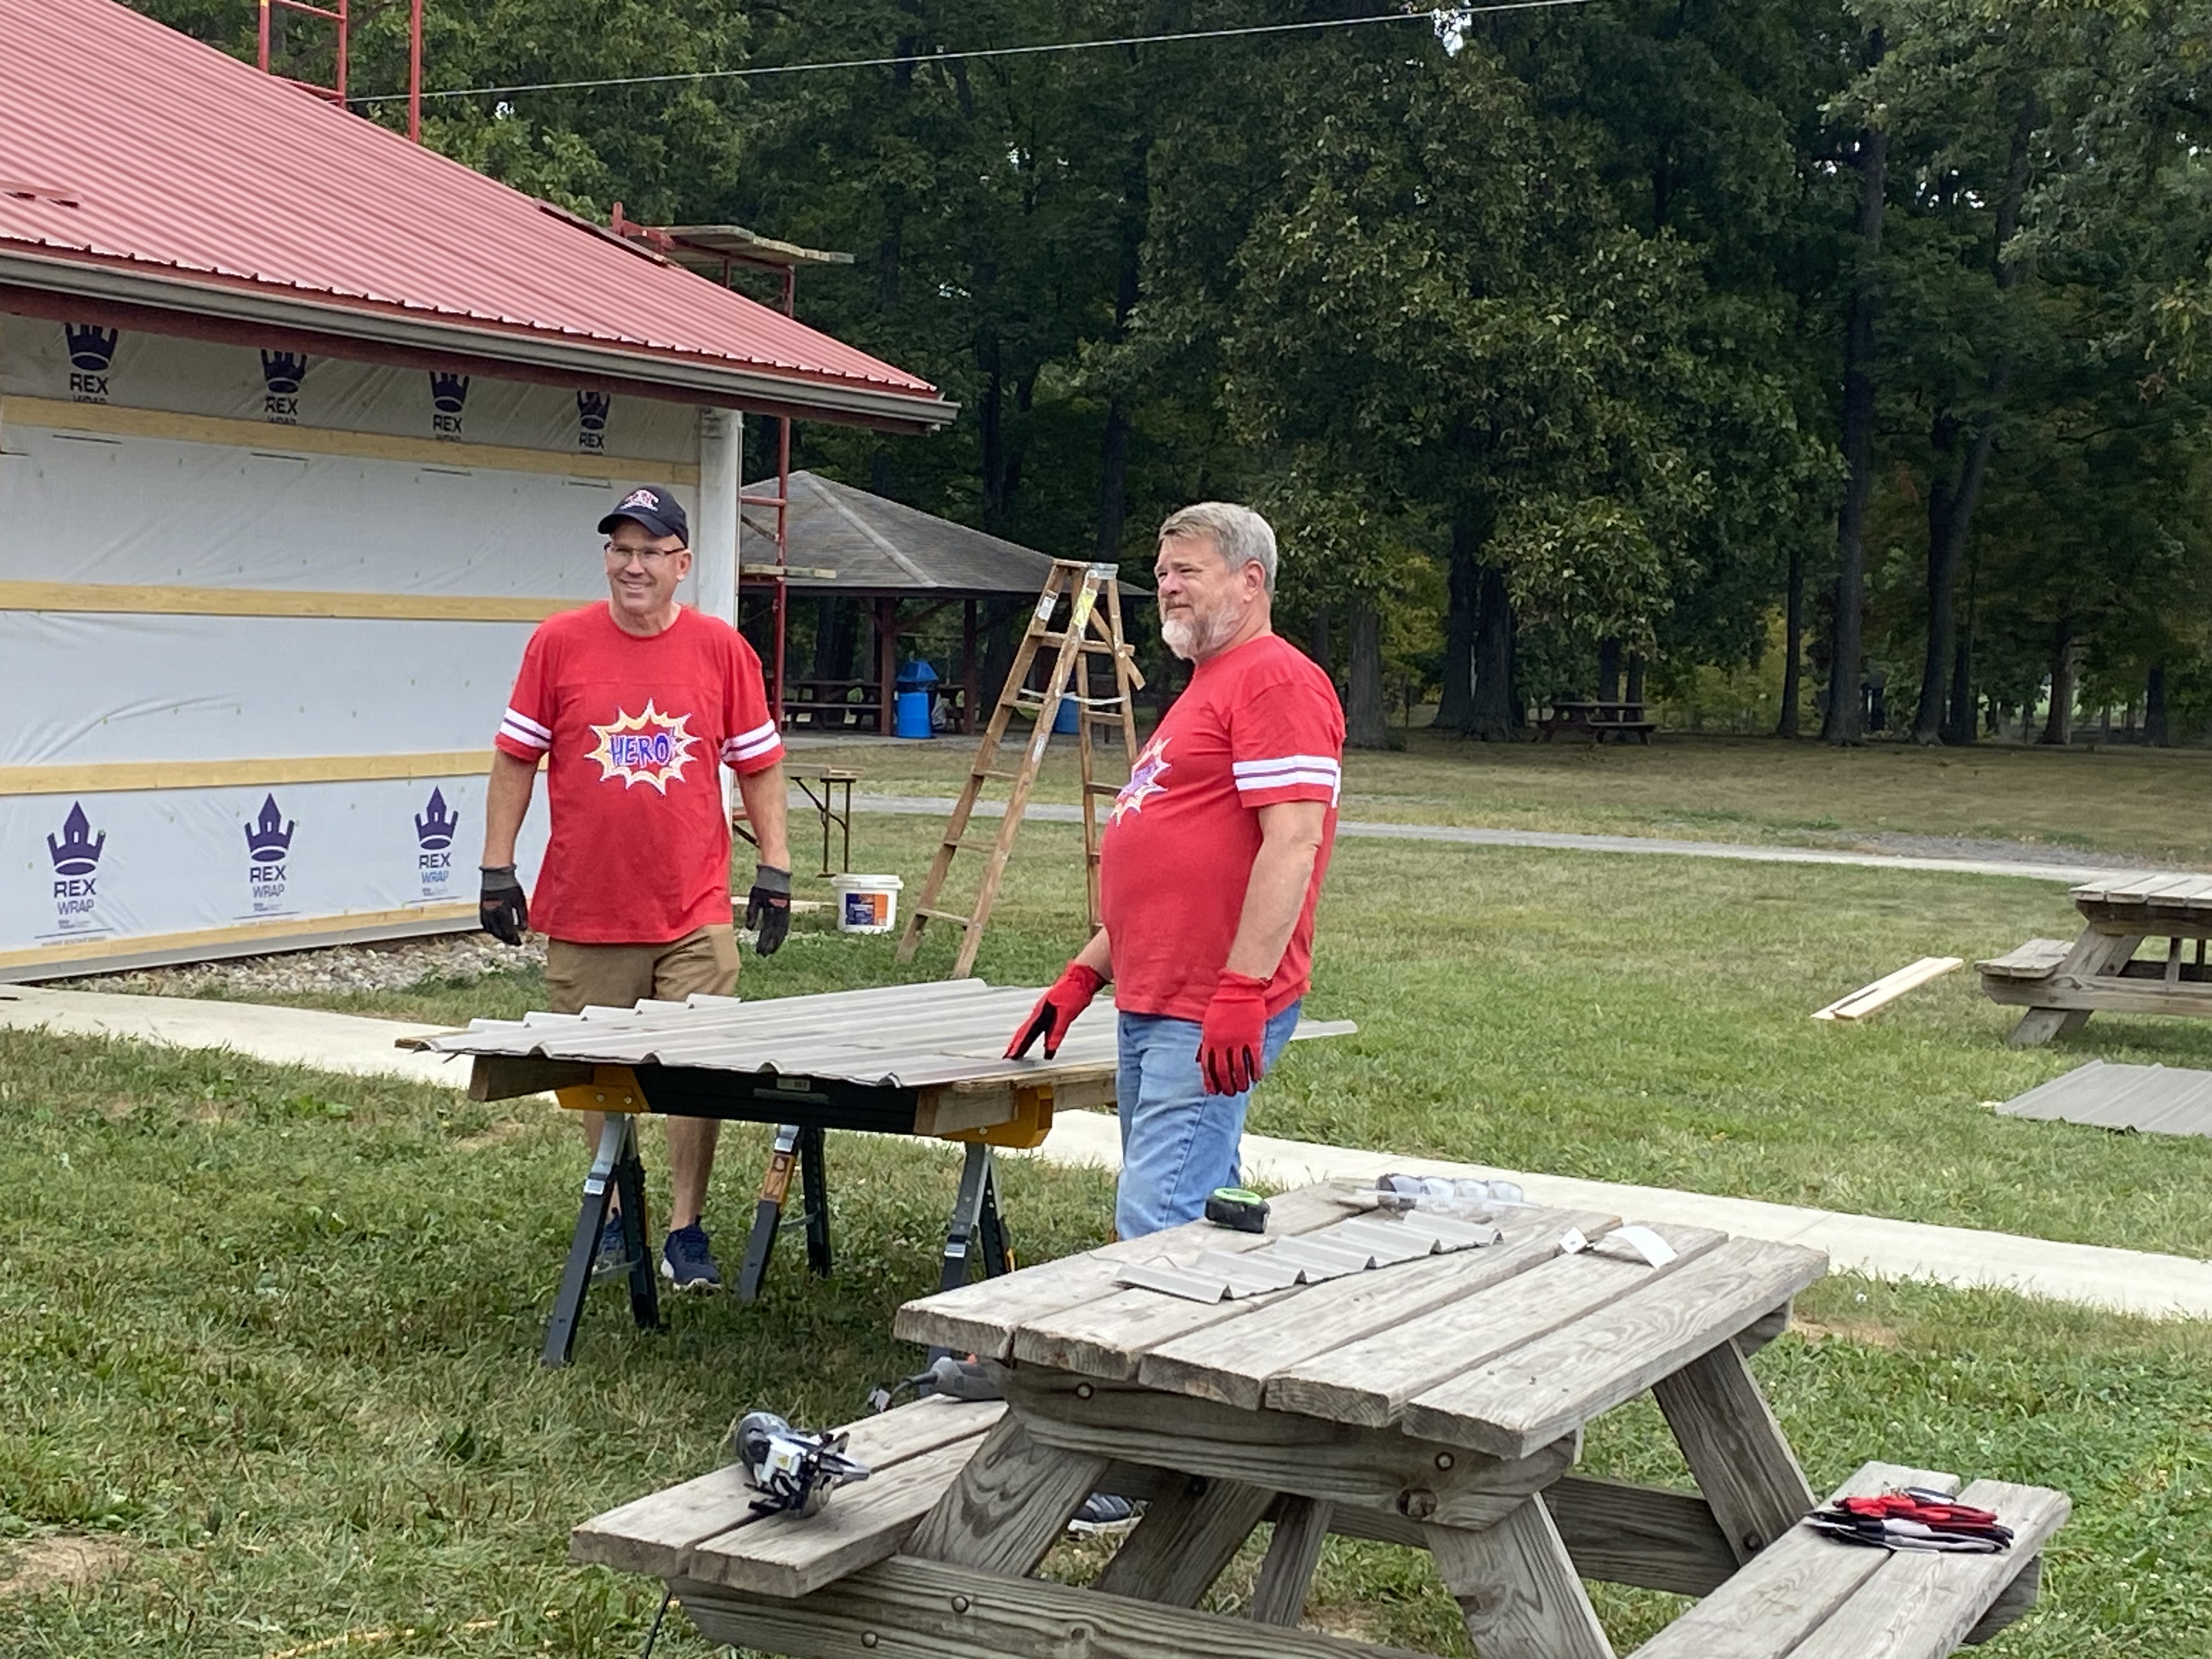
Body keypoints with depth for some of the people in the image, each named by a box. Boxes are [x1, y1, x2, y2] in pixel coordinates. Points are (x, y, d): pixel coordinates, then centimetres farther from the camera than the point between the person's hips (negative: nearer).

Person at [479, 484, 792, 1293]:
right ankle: (617, 1214, 30)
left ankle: (686, 1232, 11)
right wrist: (497, 871, 1)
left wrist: (775, 872, 3)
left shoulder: (721, 648, 1)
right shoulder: (558, 642, -1)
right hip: (584, 914, 0)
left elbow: (759, 765, 8)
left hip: (695, 914, 0)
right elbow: (515, 760, 4)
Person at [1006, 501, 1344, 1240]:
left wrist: (1243, 989, -26)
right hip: (1152, 1007, 11)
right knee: (1198, 1218, 14)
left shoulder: (1277, 680, -9)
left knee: (1157, 1223, -14)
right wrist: (1083, 978, 22)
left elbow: (1292, 845, -20)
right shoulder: (1207, 687, 24)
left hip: (1214, 1019, -11)